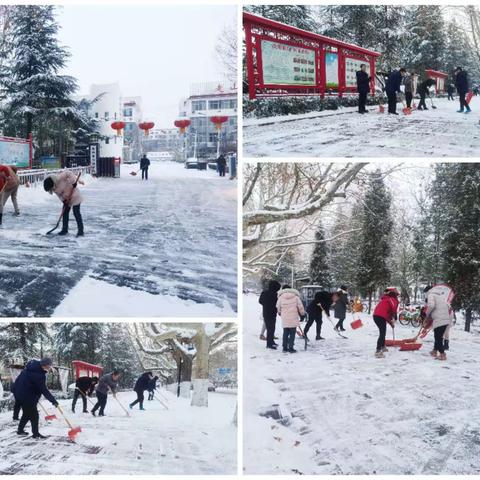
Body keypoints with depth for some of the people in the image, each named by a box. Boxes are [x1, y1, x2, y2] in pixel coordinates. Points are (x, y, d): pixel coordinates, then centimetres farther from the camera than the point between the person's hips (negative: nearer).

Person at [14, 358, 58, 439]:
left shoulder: (32, 365, 3)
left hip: (20, 392, 10)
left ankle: (20, 430, 33)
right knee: (33, 414, -1)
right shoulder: (39, 375, -26)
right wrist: (53, 401, -19)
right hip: (27, 396, -10)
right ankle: (35, 433, 4)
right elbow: (44, 390, -24)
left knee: (27, 413, 22)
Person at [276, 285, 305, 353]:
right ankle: (291, 348, 0)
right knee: (292, 334, 3)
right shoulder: (296, 297, 0)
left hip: (285, 319, 2)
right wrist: (302, 313, 21)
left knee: (285, 333, 14)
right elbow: (300, 307, 3)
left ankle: (285, 347, 16)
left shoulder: (281, 297, 1)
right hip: (293, 319, -2)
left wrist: (280, 313, 30)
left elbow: (278, 308, 9)